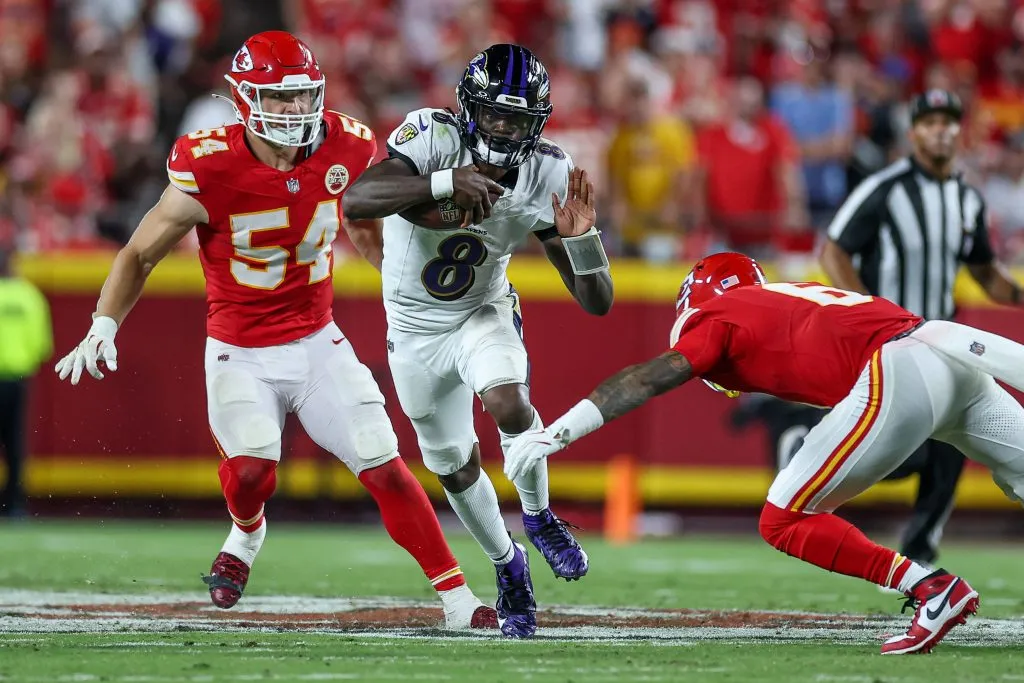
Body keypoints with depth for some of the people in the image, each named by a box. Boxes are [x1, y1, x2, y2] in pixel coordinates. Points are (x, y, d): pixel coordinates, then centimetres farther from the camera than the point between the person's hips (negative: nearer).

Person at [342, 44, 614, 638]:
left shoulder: (546, 178, -20)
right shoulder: (433, 138, -27)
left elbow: (597, 303, -18)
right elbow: (355, 201, -46)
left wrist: (581, 236, -37)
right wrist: (444, 183, -56)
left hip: (482, 313, 0)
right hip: (416, 328, 0)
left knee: (508, 402, -31)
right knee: (455, 467, 13)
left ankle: (538, 515, -2)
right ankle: (507, 562, 41)